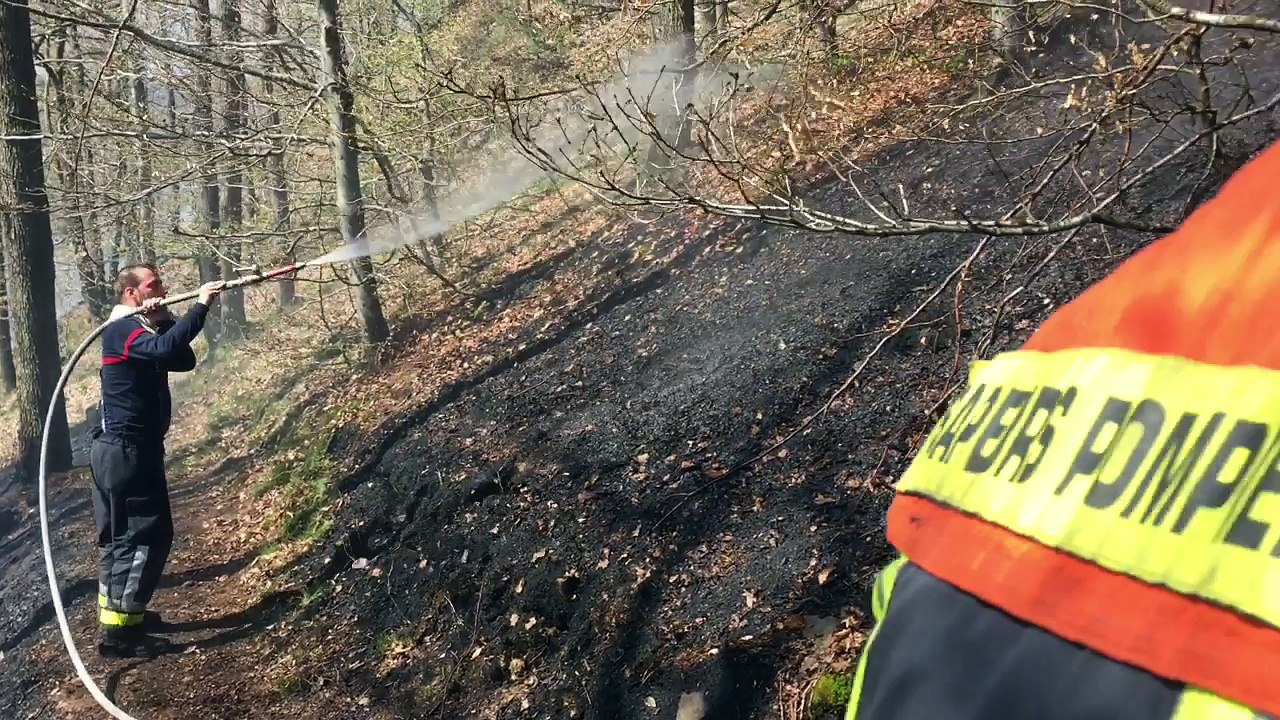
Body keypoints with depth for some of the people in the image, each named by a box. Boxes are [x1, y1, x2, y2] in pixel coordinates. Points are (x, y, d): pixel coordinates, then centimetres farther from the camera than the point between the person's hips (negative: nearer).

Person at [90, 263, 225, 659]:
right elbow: (167, 349, -34)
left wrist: (164, 322, -2)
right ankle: (117, 630, -7)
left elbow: (184, 360, 10)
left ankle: (116, 614, 26)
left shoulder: (140, 330, 17)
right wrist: (201, 305, -32)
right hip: (128, 450, -10)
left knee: (120, 534, 16)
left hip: (119, 449, 10)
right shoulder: (123, 330, -14)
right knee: (147, 535, -9)